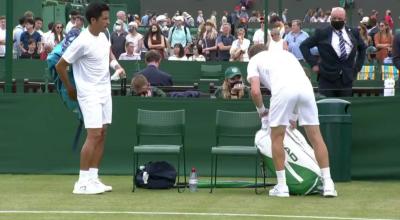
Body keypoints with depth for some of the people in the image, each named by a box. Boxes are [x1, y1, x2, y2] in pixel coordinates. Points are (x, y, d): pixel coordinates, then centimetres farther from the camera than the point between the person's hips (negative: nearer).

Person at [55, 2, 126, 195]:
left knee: (101, 135, 7)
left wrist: (115, 65, 7)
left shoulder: (102, 35, 4)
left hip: (105, 91, 8)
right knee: (94, 135, -13)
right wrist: (70, 89, 0)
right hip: (90, 94, -8)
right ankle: (82, 183, -10)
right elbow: (60, 66, -12)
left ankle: (93, 178, 11)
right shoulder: (83, 42, -20)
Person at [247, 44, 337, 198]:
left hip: (282, 89, -4)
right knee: (316, 136, 10)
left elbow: (255, 91, 8)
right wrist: (294, 115, 44)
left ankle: (281, 186, 12)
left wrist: (261, 110, 27)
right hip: (305, 85, 4)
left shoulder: (254, 60, 24)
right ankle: (328, 185, 8)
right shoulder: (285, 53, 39)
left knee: (277, 138, 13)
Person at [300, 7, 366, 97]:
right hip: (327, 79, -3)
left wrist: (357, 67, 13)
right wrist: (314, 64, -5)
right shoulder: (322, 33, 0)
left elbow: (362, 48, 23)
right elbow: (304, 45, 3)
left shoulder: (353, 33, 9)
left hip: (346, 79, 3)